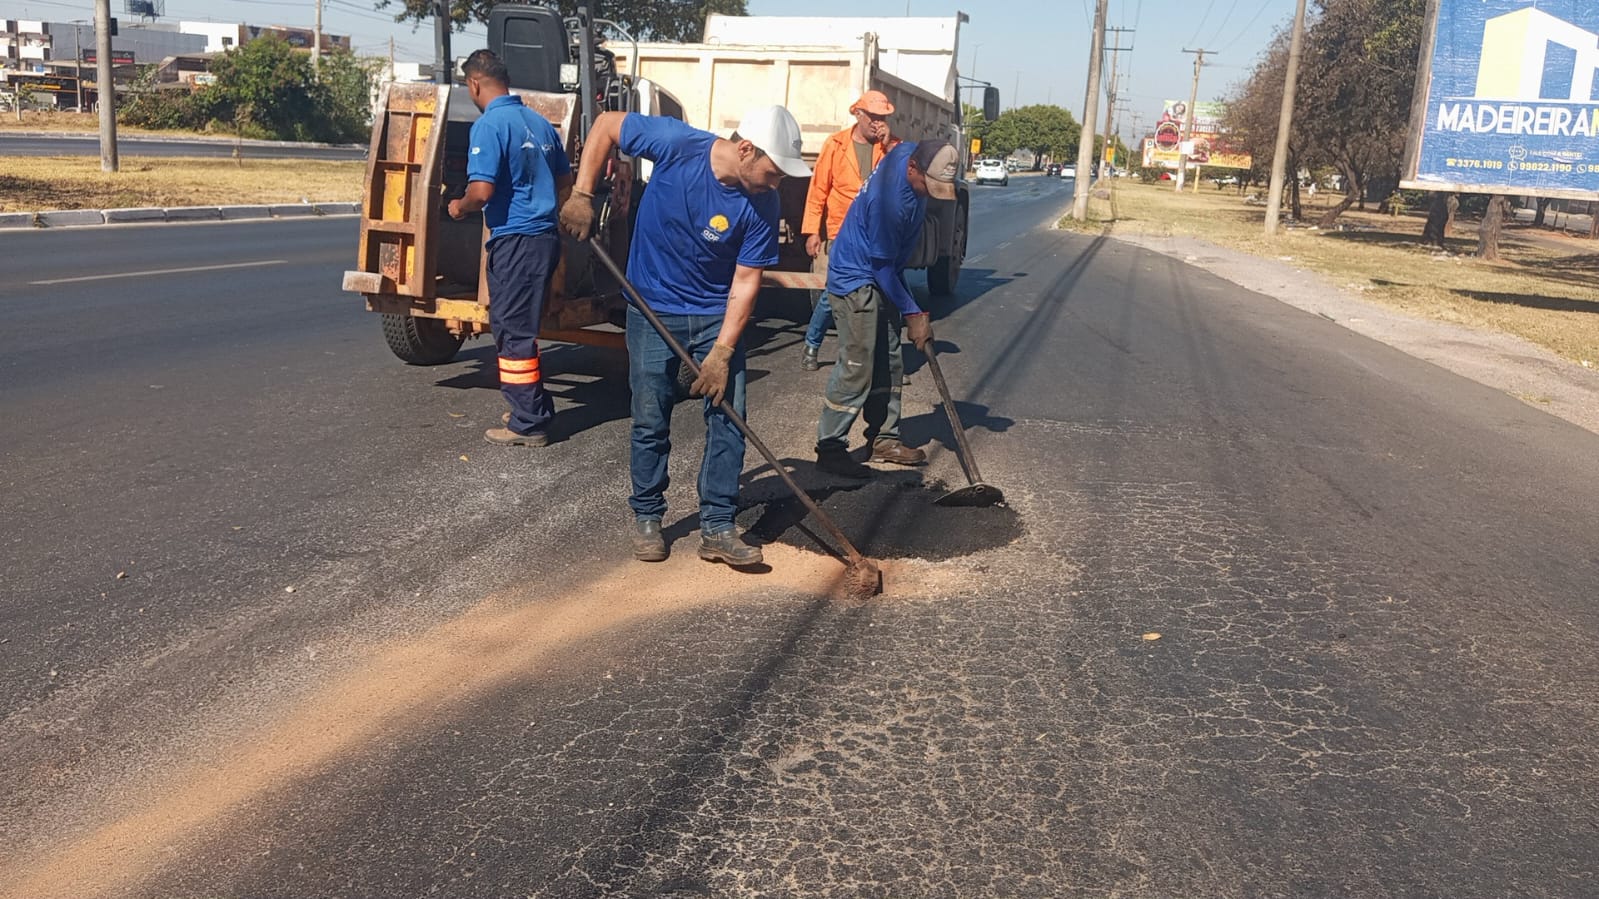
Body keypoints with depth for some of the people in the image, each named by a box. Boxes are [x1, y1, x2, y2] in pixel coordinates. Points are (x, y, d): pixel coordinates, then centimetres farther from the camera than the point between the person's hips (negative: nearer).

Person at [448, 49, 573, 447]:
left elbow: (482, 190, -20)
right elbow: (565, 181, 19)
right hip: (545, 235, 8)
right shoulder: (540, 123, 11)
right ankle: (535, 408, 28)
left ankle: (528, 425, 5)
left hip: (515, 240, -8)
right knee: (522, 328, 19)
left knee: (512, 332, 0)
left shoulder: (489, 126, -13)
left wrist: (460, 207, 0)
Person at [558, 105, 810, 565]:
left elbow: (746, 279, -12)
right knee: (651, 421, 5)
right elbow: (606, 124, -8)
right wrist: (582, 195, -16)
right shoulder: (678, 144, -21)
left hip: (717, 315, 2)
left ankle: (717, 527, 10)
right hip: (654, 309, -1)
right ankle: (647, 518, 23)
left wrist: (723, 351, -17)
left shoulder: (761, 206, -16)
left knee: (727, 418, -1)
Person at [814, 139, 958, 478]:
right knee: (856, 369, -8)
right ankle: (830, 448, 1)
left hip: (880, 276, 10)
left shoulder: (909, 152, -7)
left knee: (889, 364, 12)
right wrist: (913, 314, -17)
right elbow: (882, 266, -23)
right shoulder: (892, 199, -33)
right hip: (856, 280, -10)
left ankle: (884, 439, 22)